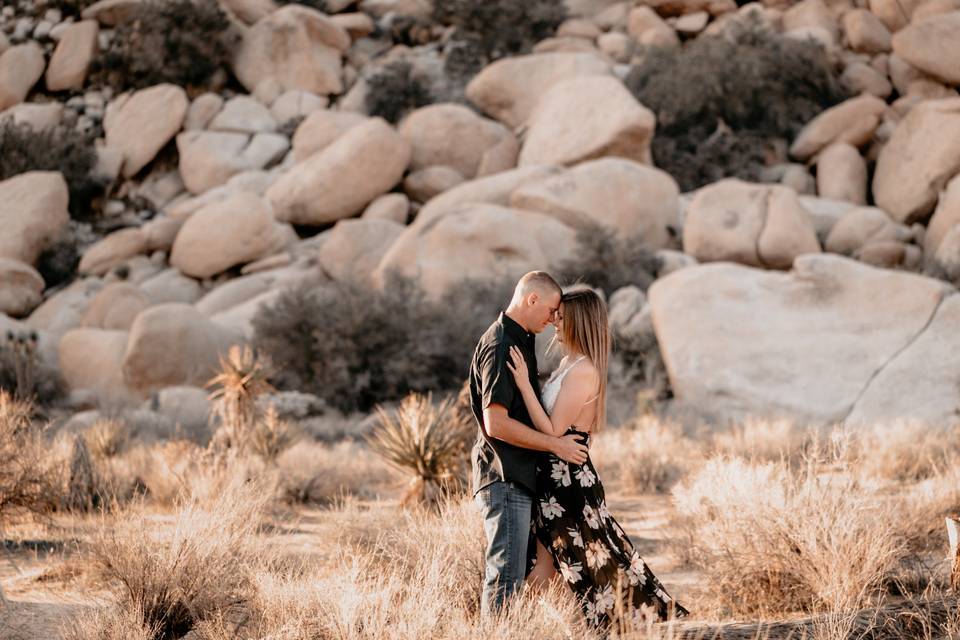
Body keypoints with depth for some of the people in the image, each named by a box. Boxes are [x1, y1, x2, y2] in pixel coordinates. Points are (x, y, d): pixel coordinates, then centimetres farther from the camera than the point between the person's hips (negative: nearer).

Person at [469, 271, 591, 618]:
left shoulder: (519, 340, 17)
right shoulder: (500, 347, -16)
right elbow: (496, 423, -23)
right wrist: (555, 444, -16)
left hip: (518, 478, 10)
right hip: (505, 480, -10)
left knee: (516, 572, 13)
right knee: (506, 576, -9)